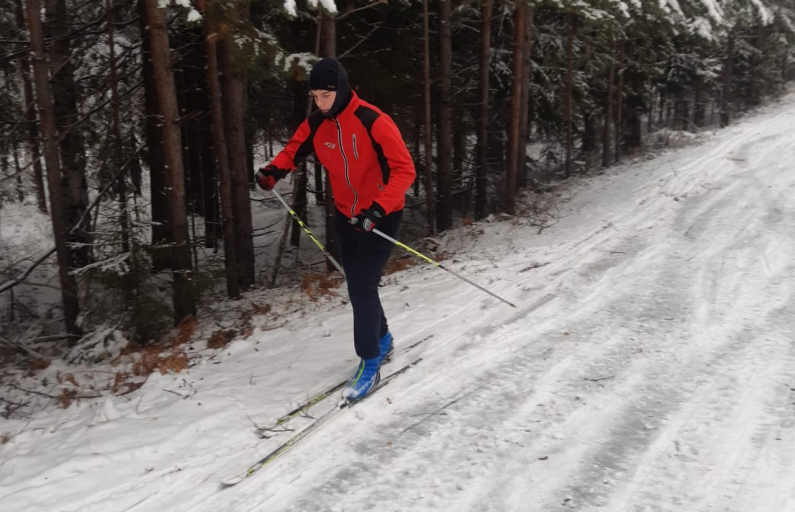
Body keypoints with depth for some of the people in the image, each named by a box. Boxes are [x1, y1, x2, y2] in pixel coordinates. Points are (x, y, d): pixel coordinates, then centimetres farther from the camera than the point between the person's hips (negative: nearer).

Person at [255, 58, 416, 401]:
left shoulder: (373, 122, -23)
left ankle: (369, 362, 2)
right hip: (346, 216, 6)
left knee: (361, 286, -12)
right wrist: (274, 170, -14)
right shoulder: (316, 124, -4)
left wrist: (377, 209, -36)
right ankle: (381, 339, 39)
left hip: (381, 217, -6)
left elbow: (404, 170, -25)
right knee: (359, 285, 15)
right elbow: (294, 151, 10)